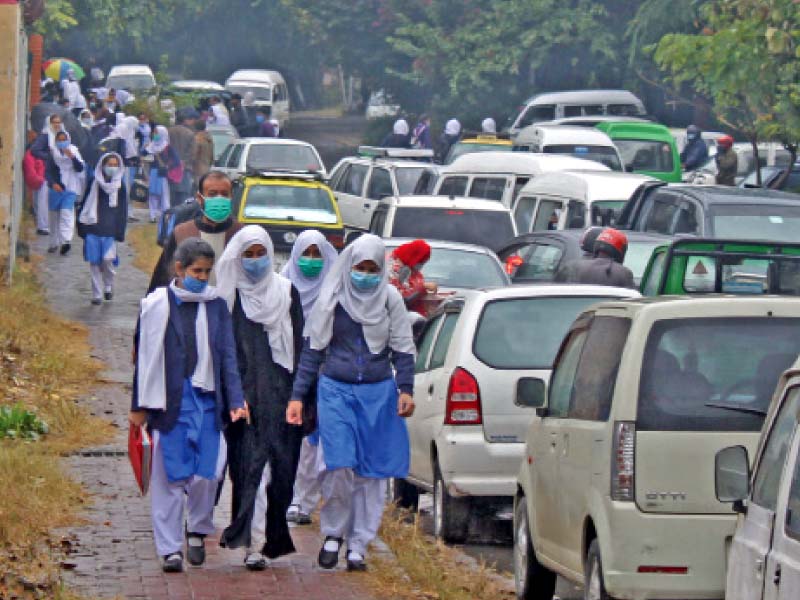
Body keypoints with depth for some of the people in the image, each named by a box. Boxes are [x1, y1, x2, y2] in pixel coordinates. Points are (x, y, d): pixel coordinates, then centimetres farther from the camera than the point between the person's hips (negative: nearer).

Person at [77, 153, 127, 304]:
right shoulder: (94, 183, 5)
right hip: (93, 228, 1)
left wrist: (120, 232, 0)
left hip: (110, 230, -1)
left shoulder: (120, 186, 6)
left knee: (107, 259, -13)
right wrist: (82, 227, 4)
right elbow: (85, 205, 8)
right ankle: (97, 293, 7)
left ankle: (108, 285, 14)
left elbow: (123, 212, 7)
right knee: (94, 262, -1)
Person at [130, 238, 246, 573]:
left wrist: (235, 401, -2)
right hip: (169, 401, -2)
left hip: (207, 400, 2)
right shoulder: (157, 305, 1)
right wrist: (139, 406, 4)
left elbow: (227, 356, 6)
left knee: (207, 473, -1)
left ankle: (198, 530, 24)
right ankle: (170, 548, 7)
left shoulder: (216, 306, 6)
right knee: (169, 476, 1)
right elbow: (144, 357, 4)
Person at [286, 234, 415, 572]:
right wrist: (298, 395, 3)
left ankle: (358, 546, 10)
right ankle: (333, 533, 7)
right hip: (336, 391, -1)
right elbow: (312, 350, 7)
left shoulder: (390, 300, 3)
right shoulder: (332, 299, 2)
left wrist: (405, 389, -7)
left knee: (371, 471, 1)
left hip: (378, 393, 1)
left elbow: (403, 349, 6)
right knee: (339, 465, -14)